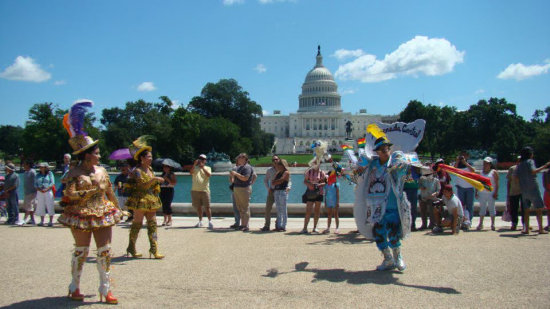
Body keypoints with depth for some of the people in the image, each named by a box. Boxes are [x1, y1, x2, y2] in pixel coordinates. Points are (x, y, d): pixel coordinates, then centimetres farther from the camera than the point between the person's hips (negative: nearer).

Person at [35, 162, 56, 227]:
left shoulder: (50, 173, 5)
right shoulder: (38, 175, 15)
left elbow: (52, 183, -3)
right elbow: (35, 184, 9)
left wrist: (46, 189, -15)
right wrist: (39, 189, -10)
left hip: (48, 191, -4)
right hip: (40, 192, 4)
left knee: (50, 207, -5)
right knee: (41, 207, 5)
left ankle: (51, 221, -2)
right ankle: (42, 221, 11)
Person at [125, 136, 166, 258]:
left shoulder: (150, 169, 12)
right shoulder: (137, 170, -12)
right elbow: (143, 185, -24)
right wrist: (154, 179, -29)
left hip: (151, 200, 8)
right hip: (141, 199, -8)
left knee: (152, 223, 4)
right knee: (137, 223, 1)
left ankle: (154, 249, 6)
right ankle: (131, 248, 14)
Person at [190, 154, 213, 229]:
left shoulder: (208, 168, 10)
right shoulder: (195, 167, 12)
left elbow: (209, 175, -10)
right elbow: (191, 172, -9)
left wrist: (202, 167, -14)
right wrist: (194, 164, -19)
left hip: (205, 190, -2)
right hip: (195, 190, 2)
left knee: (207, 207, -6)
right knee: (198, 207, 9)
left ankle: (210, 222, -3)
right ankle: (200, 221, 20)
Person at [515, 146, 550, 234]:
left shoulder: (519, 164, 13)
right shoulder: (530, 161, -6)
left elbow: (516, 177, 9)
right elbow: (533, 171, -22)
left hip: (524, 190, 6)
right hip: (533, 188, -6)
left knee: (526, 210, 10)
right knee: (539, 208, -1)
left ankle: (526, 229, 6)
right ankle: (541, 229, -3)